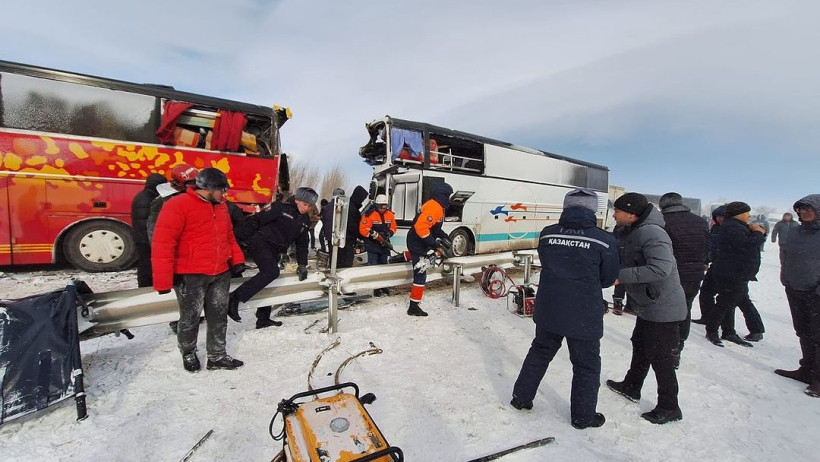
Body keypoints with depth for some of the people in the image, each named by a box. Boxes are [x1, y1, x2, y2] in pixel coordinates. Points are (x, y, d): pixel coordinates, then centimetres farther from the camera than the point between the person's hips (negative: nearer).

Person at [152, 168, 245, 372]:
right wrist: (164, 279, -19)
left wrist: (237, 259, 11)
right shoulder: (178, 205, -13)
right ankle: (188, 354, 35)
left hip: (221, 273, 7)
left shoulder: (220, 206, 11)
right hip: (190, 275, -6)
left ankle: (217, 357, 27)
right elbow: (162, 243, -17)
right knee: (190, 318, 11)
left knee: (219, 317, 13)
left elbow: (228, 235, 20)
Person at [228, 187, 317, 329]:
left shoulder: (305, 220, 9)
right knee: (272, 272, -29)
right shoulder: (281, 208, -11)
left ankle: (263, 319, 24)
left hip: (274, 252, 8)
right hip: (261, 244, -8)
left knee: (269, 279, 12)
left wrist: (302, 265, 8)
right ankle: (235, 298, -24)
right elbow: (258, 220, -12)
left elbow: (302, 244, 13)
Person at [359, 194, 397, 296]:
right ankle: (376, 288, 2)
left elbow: (393, 227, 12)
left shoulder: (390, 214, 2)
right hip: (372, 244, -5)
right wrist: (374, 234, -26)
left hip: (384, 244, 5)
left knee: (383, 265, 14)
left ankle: (383, 286, 28)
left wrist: (389, 233, -8)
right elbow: (363, 229, -16)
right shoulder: (369, 214, -14)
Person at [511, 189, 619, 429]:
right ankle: (583, 416, 34)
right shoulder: (604, 240, -14)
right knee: (587, 366, 18)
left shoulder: (547, 234, -6)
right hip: (584, 317, -3)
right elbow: (608, 278, -2)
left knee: (540, 352, 23)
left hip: (548, 310, 3)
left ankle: (521, 397, 34)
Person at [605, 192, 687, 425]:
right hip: (647, 305, 10)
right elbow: (616, 257, 12)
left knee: (659, 356, 2)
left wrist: (621, 275, -33)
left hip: (663, 307, -10)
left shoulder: (651, 234, -26)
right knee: (640, 347, 22)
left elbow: (660, 269, -36)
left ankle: (669, 408, 20)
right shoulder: (629, 233, 5)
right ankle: (631, 387, 40)